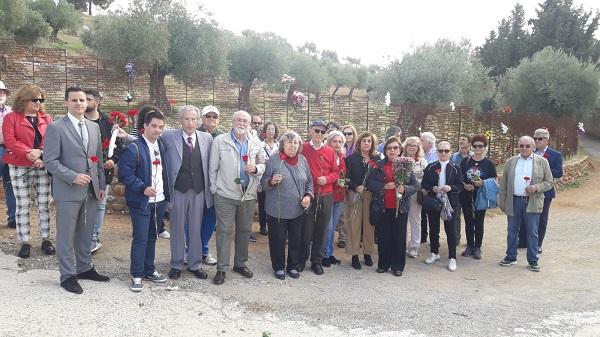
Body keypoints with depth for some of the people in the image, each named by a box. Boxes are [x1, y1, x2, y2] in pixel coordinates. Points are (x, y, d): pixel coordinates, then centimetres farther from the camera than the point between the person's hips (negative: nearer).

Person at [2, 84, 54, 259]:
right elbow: (10, 142, -11)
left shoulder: (46, 118, 10)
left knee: (44, 204, 6)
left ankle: (45, 239, 16)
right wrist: (31, 155, -19)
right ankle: (25, 243, 11)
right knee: (22, 206, 4)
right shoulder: (11, 118, -1)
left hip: (43, 166, 3)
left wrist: (40, 152, -17)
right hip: (20, 168, -3)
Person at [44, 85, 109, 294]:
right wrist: (73, 177, -20)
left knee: (86, 233, 15)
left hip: (91, 190, 5)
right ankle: (67, 275, 17)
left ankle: (84, 268, 29)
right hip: (68, 190, -5)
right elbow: (50, 161, -11)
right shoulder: (56, 128, -7)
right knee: (66, 235, 5)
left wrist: (101, 184, 12)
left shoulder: (94, 127, 11)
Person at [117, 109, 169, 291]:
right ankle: (137, 275, 10)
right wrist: (143, 188, -24)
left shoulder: (161, 146, 9)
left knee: (152, 237, 15)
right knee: (140, 238, -2)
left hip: (159, 200, 6)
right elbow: (125, 174, -16)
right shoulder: (133, 148, -12)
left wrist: (166, 194, 10)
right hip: (141, 201, -6)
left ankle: (149, 270, 27)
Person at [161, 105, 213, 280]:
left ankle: (195, 264, 25)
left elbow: (209, 165, 6)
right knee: (177, 229, 9)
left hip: (199, 190, 2)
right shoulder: (168, 136, -4)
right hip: (178, 189, -2)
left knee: (196, 228, 11)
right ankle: (176, 265, 24)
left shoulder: (207, 138, 4)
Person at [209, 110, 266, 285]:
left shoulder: (256, 143, 6)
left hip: (249, 194, 4)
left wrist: (256, 169, -9)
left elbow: (263, 164, 13)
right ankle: (221, 268, 9)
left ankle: (240, 264, 30)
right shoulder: (220, 141, -3)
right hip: (225, 194, -3)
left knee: (244, 230, 14)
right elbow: (213, 167, 1)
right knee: (224, 231, 0)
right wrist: (214, 188, -1)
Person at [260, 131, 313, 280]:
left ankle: (293, 266, 30)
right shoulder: (273, 160, -7)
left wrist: (308, 195, -3)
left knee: (296, 239, 12)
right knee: (278, 239, 6)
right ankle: (278, 267, 25)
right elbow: (263, 183, -2)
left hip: (298, 209, 4)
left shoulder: (303, 160, 6)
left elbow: (309, 181, 14)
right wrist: (272, 181, -23)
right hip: (277, 210, -3)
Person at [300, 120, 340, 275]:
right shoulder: (303, 149, -3)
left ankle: (317, 261, 24)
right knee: (306, 230, 3)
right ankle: (301, 260, 20)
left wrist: (327, 179, -10)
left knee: (321, 230, 10)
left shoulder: (330, 151, 6)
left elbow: (336, 172, 10)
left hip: (326, 197, 3)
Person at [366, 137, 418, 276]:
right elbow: (369, 183, -2)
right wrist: (384, 186, -14)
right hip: (383, 207, 0)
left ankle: (397, 266, 16)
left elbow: (415, 185, 5)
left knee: (399, 237, 5)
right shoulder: (379, 165, 4)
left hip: (401, 207, 0)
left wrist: (405, 189, -15)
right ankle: (383, 264, 20)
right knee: (383, 236, 7)